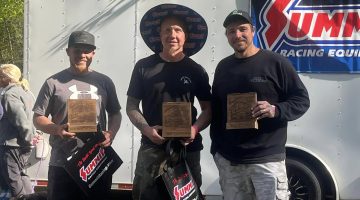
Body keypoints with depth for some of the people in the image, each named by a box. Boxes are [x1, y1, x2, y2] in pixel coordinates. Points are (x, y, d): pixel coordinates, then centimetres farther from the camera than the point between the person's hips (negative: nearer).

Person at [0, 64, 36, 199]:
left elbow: (20, 118, -25)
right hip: (23, 144, 10)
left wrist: (28, 138, -18)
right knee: (20, 175, 21)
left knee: (11, 179, 0)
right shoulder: (24, 91, 14)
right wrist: (31, 134, 13)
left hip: (13, 144, -10)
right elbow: (28, 115, 19)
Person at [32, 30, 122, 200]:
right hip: (62, 165, -2)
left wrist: (111, 134, -4)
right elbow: (38, 117, 3)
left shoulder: (104, 82, 9)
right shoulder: (54, 83, 1)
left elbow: (115, 113, 16)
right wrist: (57, 129, -17)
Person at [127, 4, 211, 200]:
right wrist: (146, 129, -12)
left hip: (187, 147, 1)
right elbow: (131, 106, 6)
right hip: (152, 146, -1)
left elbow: (208, 108, 9)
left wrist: (195, 129, -11)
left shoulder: (196, 70, 5)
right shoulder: (144, 67, 2)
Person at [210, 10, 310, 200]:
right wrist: (216, 148, 17)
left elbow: (302, 100, -2)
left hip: (267, 160, -5)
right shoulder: (223, 67, 13)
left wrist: (275, 110, -20)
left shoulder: (275, 63, -3)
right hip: (228, 160, 5)